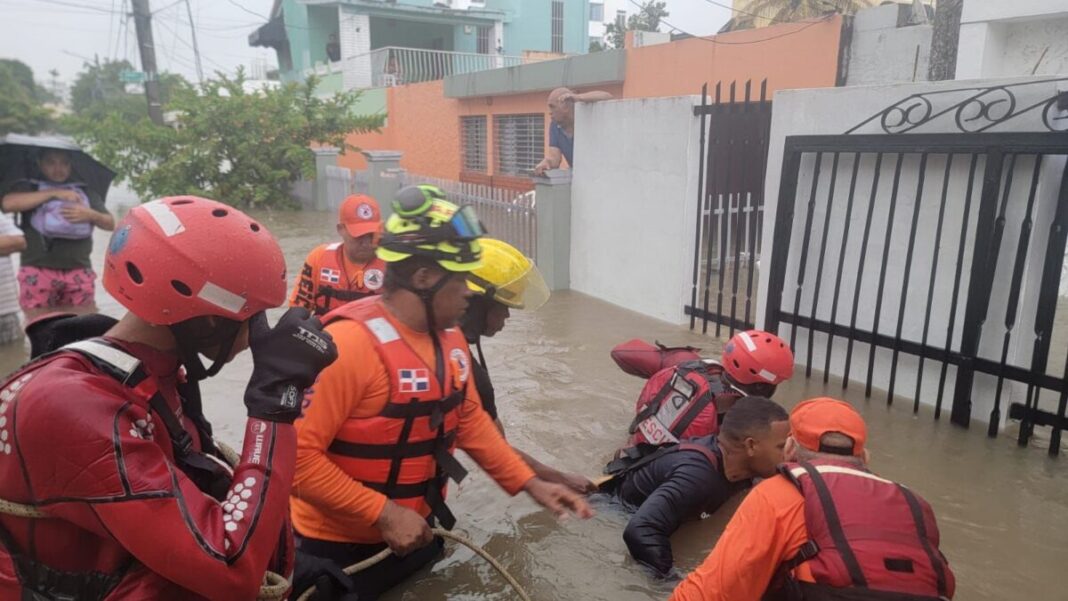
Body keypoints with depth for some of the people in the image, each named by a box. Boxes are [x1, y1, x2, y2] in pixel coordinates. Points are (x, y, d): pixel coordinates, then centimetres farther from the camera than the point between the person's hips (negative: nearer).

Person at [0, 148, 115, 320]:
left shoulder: (85, 192, 17)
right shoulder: (27, 188, 10)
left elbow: (110, 223, 13)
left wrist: (90, 215, -9)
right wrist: (53, 193, -12)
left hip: (79, 272, 2)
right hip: (38, 271, -2)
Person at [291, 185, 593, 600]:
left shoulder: (450, 336, -2)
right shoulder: (350, 344, -28)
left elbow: (470, 421, 9)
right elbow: (299, 453, -28)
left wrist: (530, 484, 4)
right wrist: (384, 515, -25)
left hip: (416, 532, 8)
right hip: (339, 549, -7)